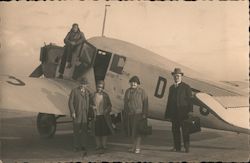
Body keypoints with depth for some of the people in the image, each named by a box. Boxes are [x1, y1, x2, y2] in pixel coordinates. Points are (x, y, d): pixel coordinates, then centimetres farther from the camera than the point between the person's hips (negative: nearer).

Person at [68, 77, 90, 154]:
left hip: (85, 114, 3)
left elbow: (88, 103, 13)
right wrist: (72, 112, -13)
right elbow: (70, 102, -6)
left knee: (84, 130, 1)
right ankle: (76, 146, 10)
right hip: (76, 114, -3)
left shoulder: (87, 92, 9)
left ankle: (83, 146, 9)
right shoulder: (74, 91, -4)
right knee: (76, 131, 1)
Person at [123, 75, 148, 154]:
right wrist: (125, 114, 12)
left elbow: (145, 103, -7)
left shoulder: (141, 91, -5)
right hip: (129, 114, 5)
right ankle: (134, 146, 19)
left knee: (137, 131, -6)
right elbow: (125, 103, 14)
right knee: (131, 131, 8)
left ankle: (138, 148, -1)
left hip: (138, 114, -5)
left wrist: (145, 114, -13)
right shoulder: (127, 91, 10)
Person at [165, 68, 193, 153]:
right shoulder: (171, 88, 15)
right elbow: (169, 101, 15)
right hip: (174, 113, 5)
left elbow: (190, 100, -4)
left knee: (185, 130, -2)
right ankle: (177, 147, 12)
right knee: (175, 130, 5)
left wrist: (190, 112, -12)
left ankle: (186, 147, 4)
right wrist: (168, 114, 10)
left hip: (183, 113, -5)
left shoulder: (186, 87, 0)